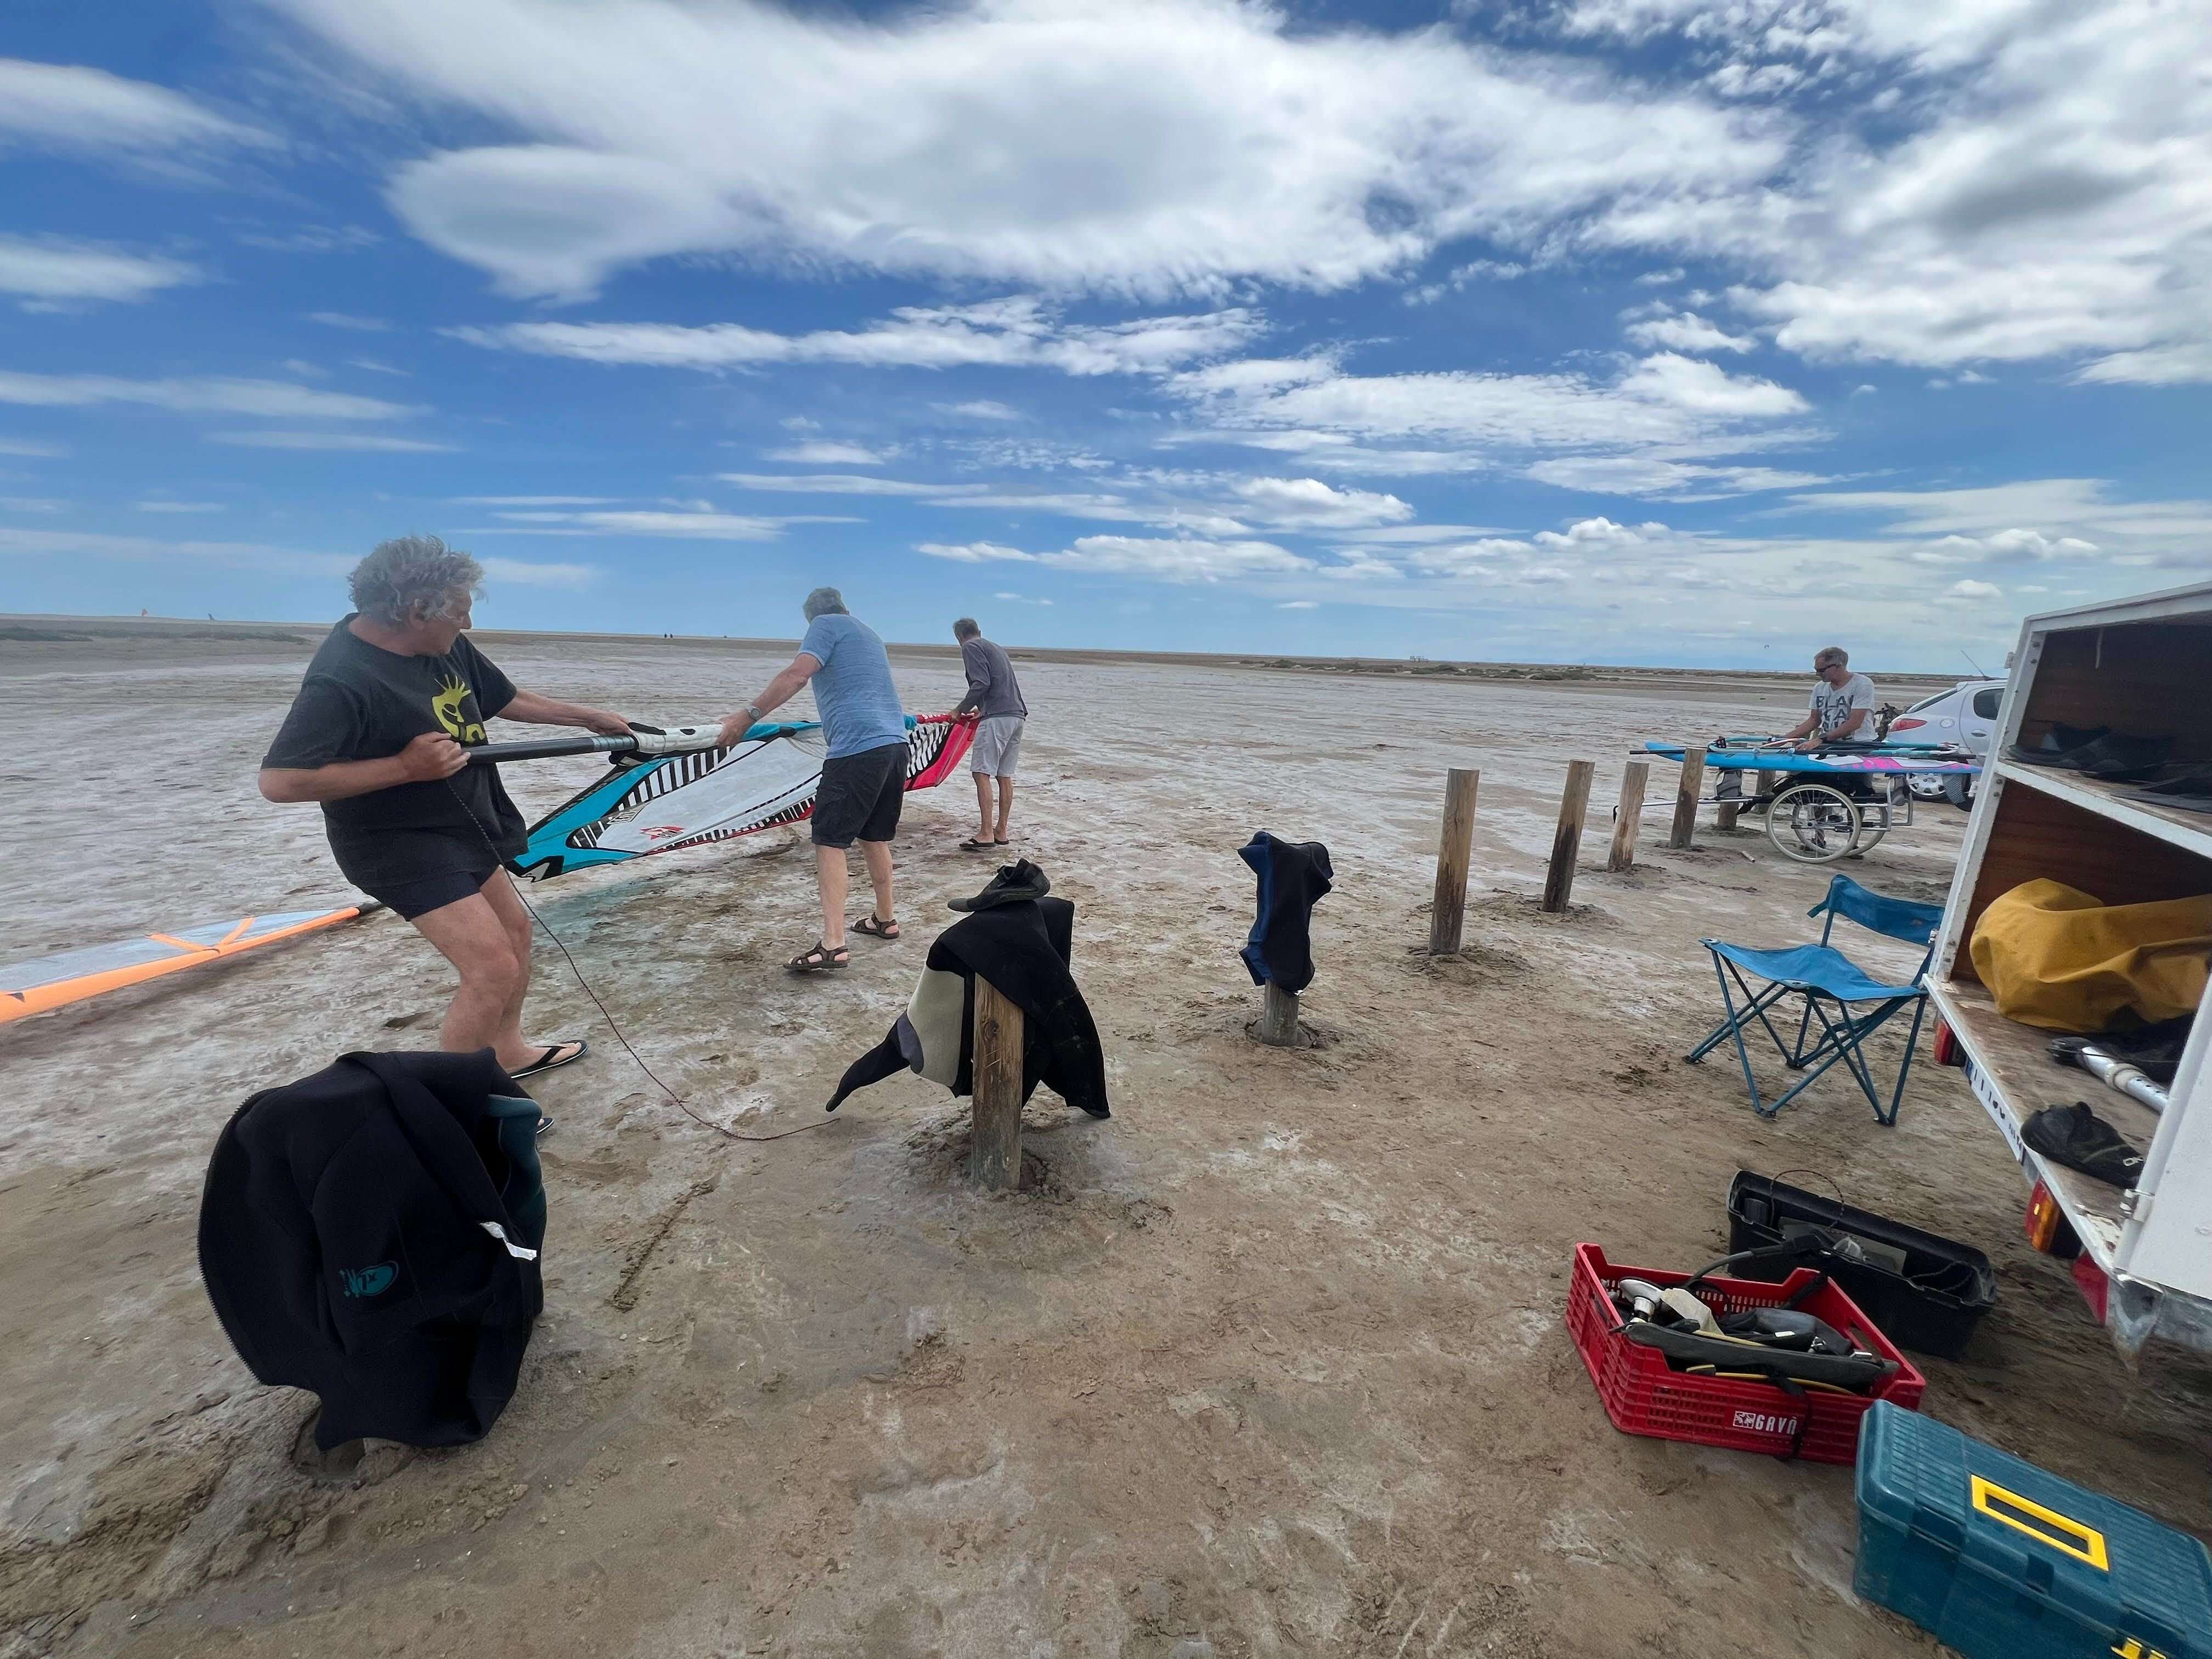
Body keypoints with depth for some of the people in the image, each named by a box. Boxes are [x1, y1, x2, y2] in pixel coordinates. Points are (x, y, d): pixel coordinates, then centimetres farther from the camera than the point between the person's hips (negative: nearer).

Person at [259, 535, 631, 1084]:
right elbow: (279, 781, -27)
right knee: (494, 968, -13)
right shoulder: (340, 681, -27)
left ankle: (509, 1053, 40)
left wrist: (590, 717, 15)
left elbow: (506, 700, 13)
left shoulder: (448, 647, -3)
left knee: (514, 928, 20)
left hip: (461, 828, 9)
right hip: (401, 846, -9)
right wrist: (404, 766, -29)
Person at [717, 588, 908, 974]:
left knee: (829, 841, -8)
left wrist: (748, 715, -11)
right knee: (875, 837, 19)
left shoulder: (825, 624, 5)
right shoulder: (868, 632, 28)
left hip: (857, 748, -8)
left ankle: (833, 946, -15)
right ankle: (884, 920, 31)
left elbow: (797, 674, -11)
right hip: (895, 743, 8)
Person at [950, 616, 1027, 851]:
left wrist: (961, 710, -1)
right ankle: (1001, 832, 12)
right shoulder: (995, 648, 27)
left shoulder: (970, 647, 2)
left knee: (982, 773, -9)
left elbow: (981, 683, -11)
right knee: (1005, 776, 10)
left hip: (998, 716, -9)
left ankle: (986, 834, -15)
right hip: (1018, 714, 9)